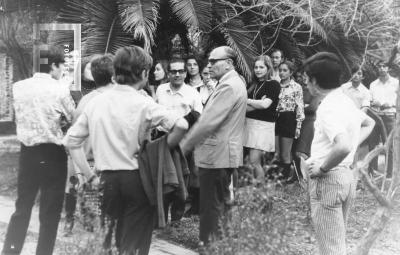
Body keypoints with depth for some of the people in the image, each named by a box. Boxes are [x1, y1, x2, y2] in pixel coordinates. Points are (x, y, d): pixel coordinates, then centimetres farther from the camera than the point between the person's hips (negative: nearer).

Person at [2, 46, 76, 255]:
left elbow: (19, 116, 11)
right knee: (50, 213, 7)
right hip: (52, 154, -4)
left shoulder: (18, 87, 1)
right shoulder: (60, 90, -12)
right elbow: (73, 119, -2)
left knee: (22, 208, 15)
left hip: (27, 152, 4)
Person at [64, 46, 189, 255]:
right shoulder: (144, 104, -11)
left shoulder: (95, 102, 3)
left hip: (108, 179, 5)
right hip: (137, 178, -5)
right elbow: (180, 125, -23)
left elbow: (71, 140, 7)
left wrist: (91, 175, 8)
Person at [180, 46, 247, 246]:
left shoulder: (228, 86, -19)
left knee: (211, 207, -4)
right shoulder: (233, 83, 15)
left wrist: (185, 144, -16)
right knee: (221, 202, 21)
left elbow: (209, 121, -24)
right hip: (222, 154, 11)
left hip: (216, 155, -11)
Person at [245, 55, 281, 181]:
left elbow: (265, 104, -15)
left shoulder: (274, 84, -2)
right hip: (249, 123, 6)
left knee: (254, 161, -11)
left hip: (263, 125, -6)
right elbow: (245, 108, 9)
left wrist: (247, 101, -5)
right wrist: (257, 104, -11)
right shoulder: (254, 85, 17)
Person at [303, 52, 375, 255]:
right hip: (346, 176, 9)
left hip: (328, 180, -9)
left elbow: (343, 147, -36)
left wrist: (322, 168, -21)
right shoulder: (345, 101, 8)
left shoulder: (328, 108, -21)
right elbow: (369, 123, 28)